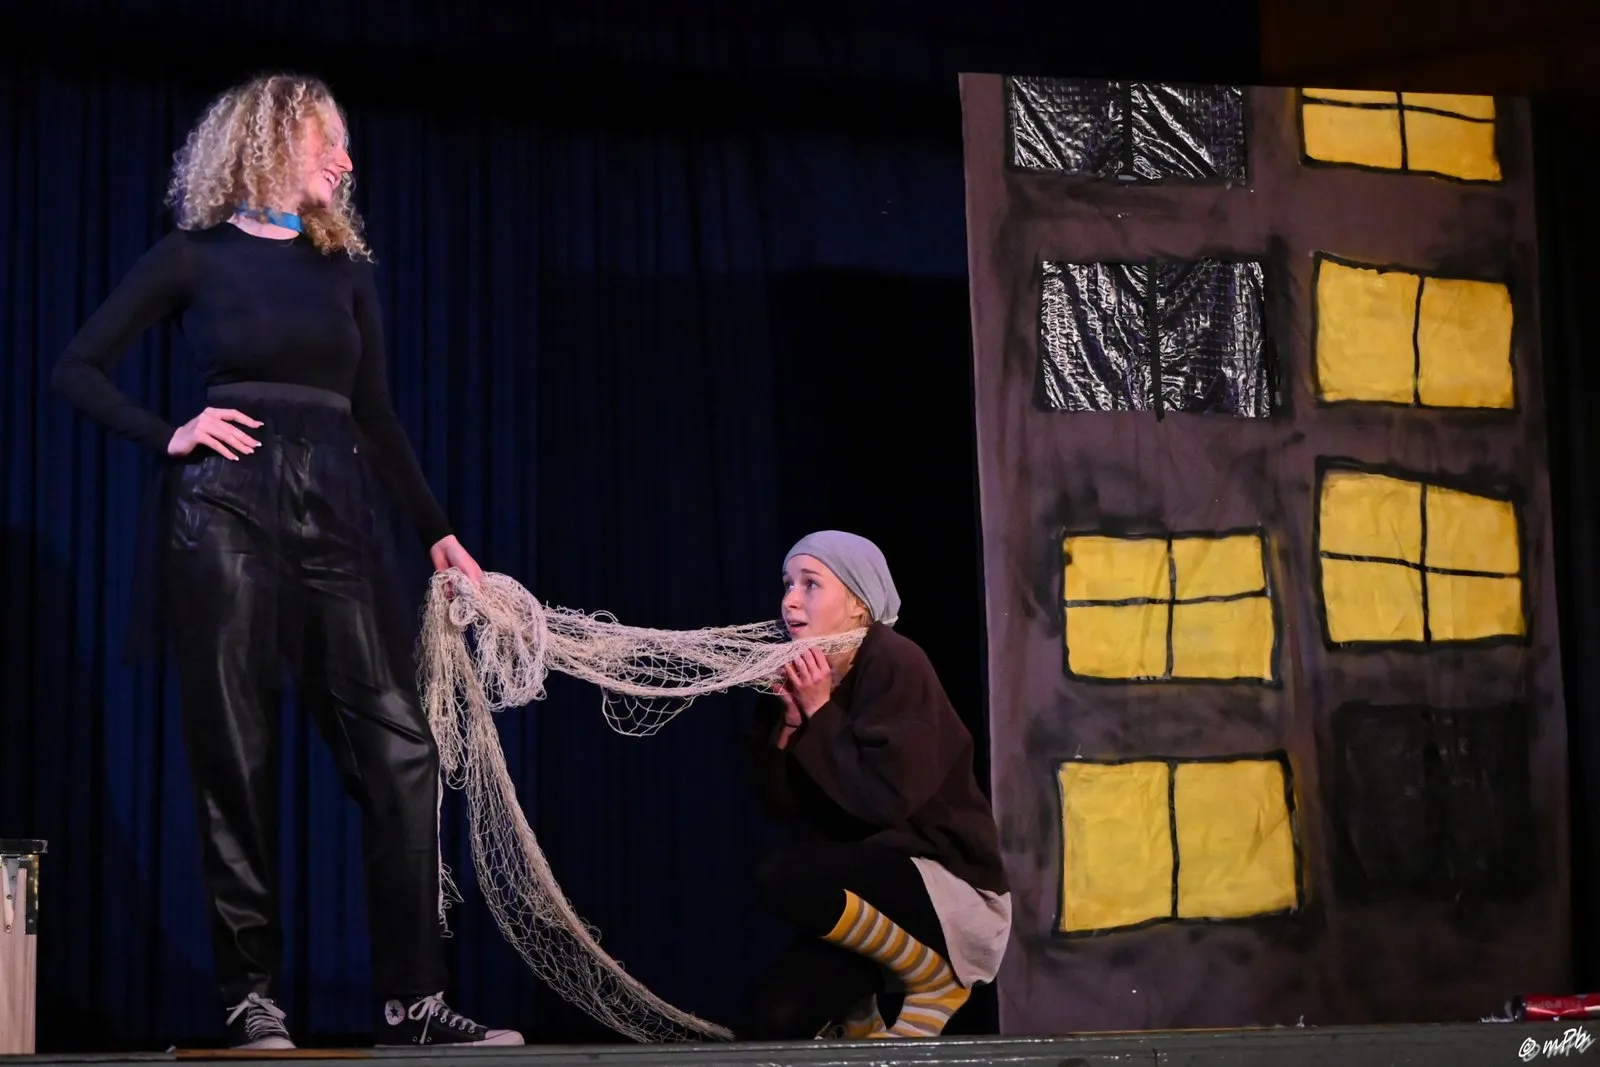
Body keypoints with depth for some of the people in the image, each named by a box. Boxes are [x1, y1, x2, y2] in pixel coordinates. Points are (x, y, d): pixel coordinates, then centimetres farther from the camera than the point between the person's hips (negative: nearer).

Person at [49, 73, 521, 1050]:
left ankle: (411, 1001, -3)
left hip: (335, 511, 4)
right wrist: (169, 436, -8)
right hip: (226, 511, -4)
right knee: (238, 756, -3)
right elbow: (79, 370, 6)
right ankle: (253, 996, 4)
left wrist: (439, 532, 13)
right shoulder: (196, 256, 5)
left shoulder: (345, 268, 17)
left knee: (400, 744, -6)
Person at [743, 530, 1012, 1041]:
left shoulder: (893, 663, -16)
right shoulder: (805, 675, 5)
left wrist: (820, 714, -18)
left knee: (783, 877, -30)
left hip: (949, 884, -6)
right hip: (870, 878, 6)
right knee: (774, 1021, -15)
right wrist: (790, 722, -12)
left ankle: (935, 978, -8)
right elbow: (781, 807, 4)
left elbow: (885, 797, -25)